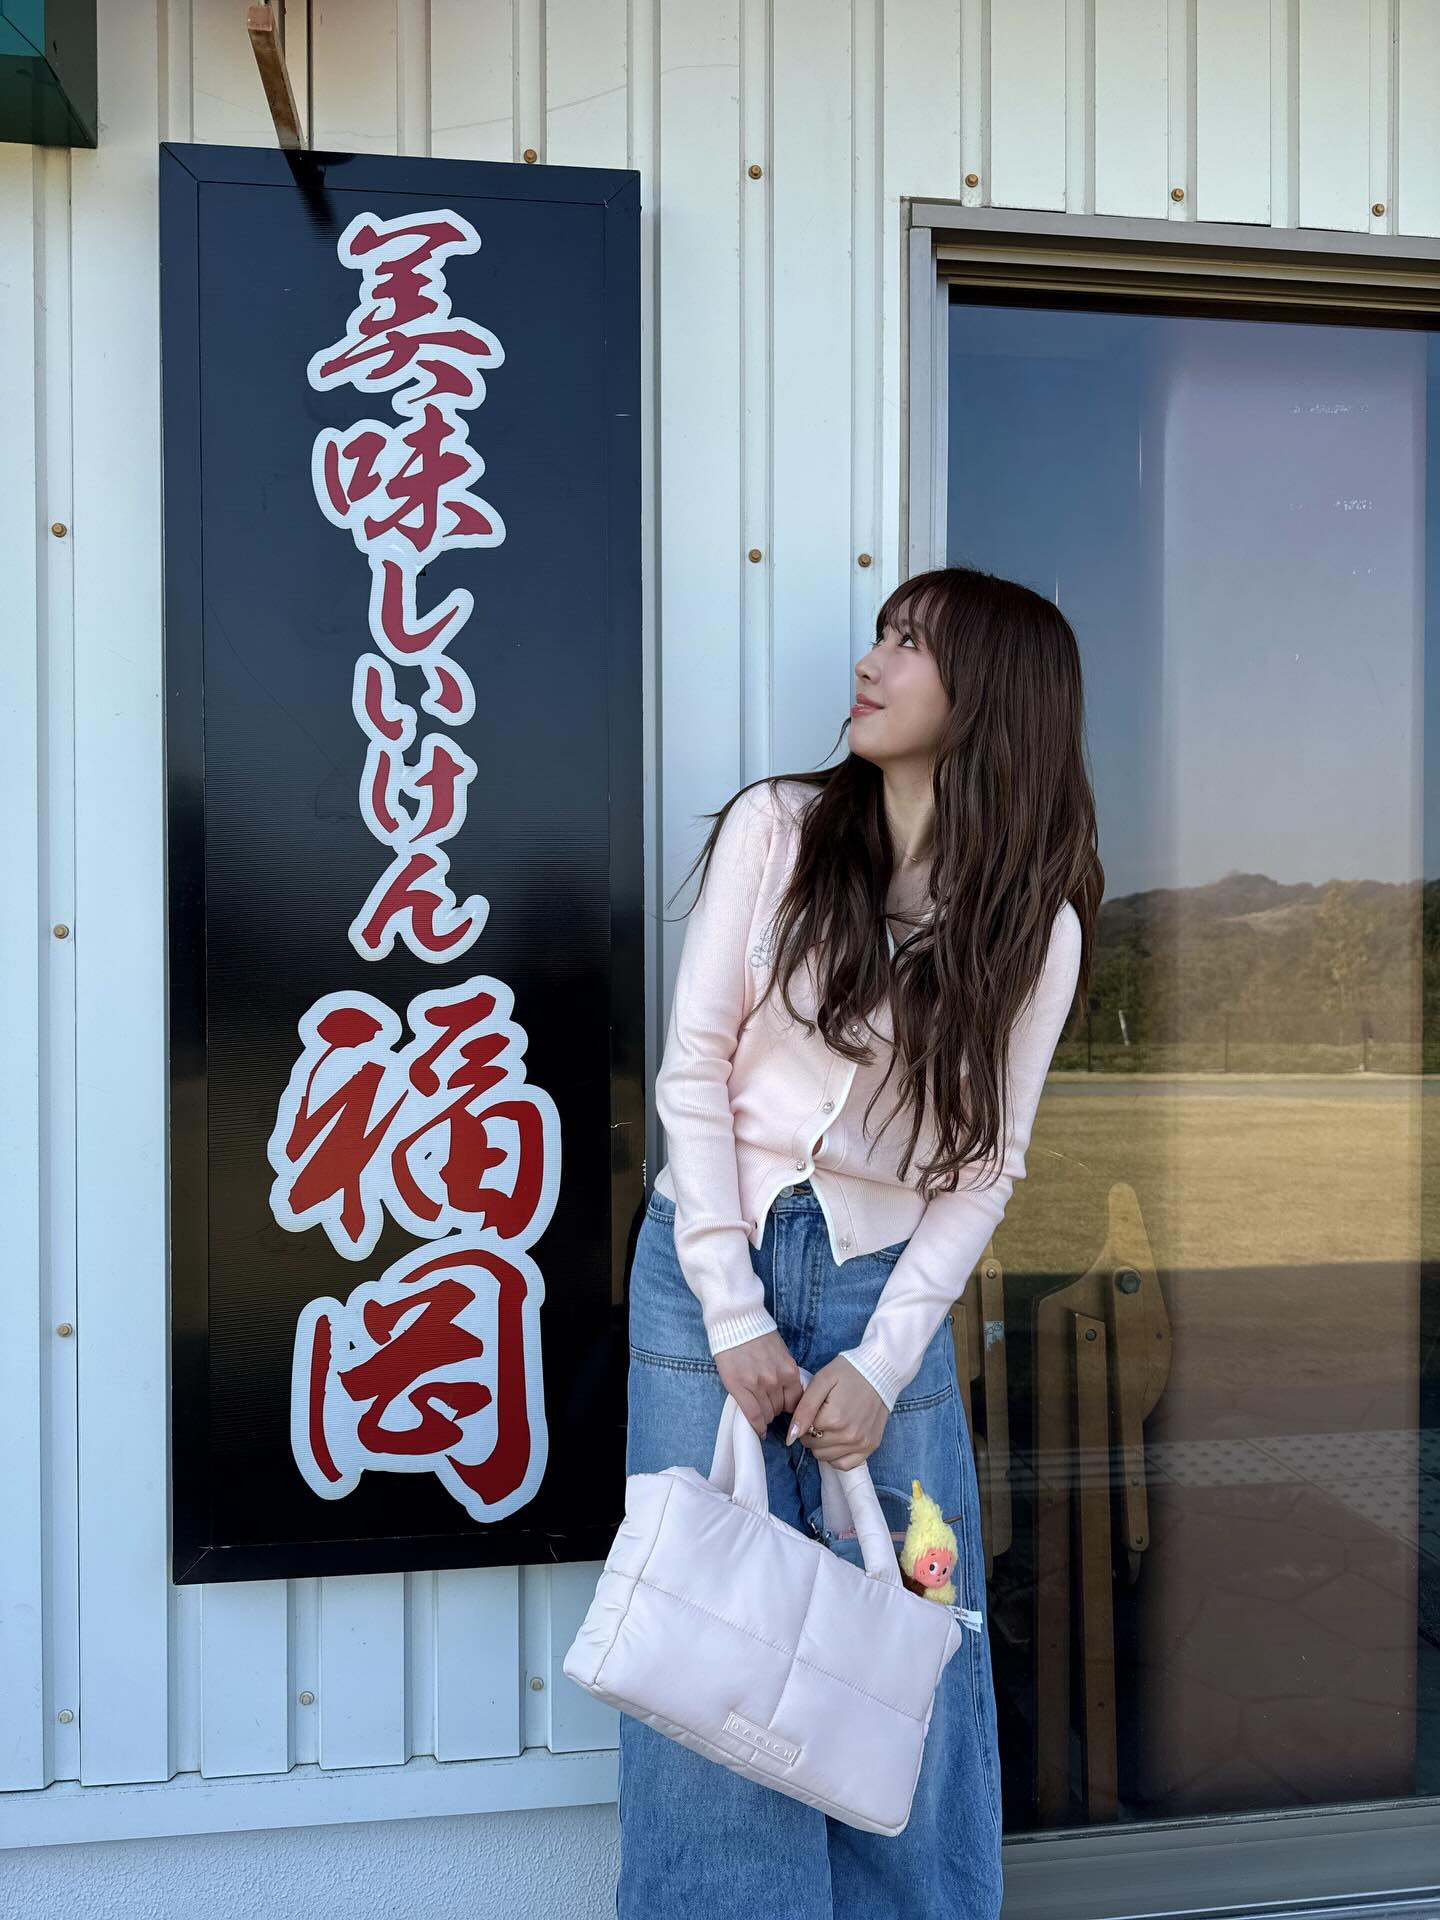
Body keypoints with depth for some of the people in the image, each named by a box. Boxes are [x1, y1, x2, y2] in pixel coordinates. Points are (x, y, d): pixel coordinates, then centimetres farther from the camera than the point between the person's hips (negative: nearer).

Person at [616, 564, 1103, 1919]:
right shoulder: (777, 829, -3)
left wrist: (880, 1364, -8)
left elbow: (984, 1166, 0)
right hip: (711, 1260, 0)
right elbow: (694, 1067, -5)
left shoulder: (1037, 926, -1)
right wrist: (735, 1313, -10)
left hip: (885, 1282, 1)